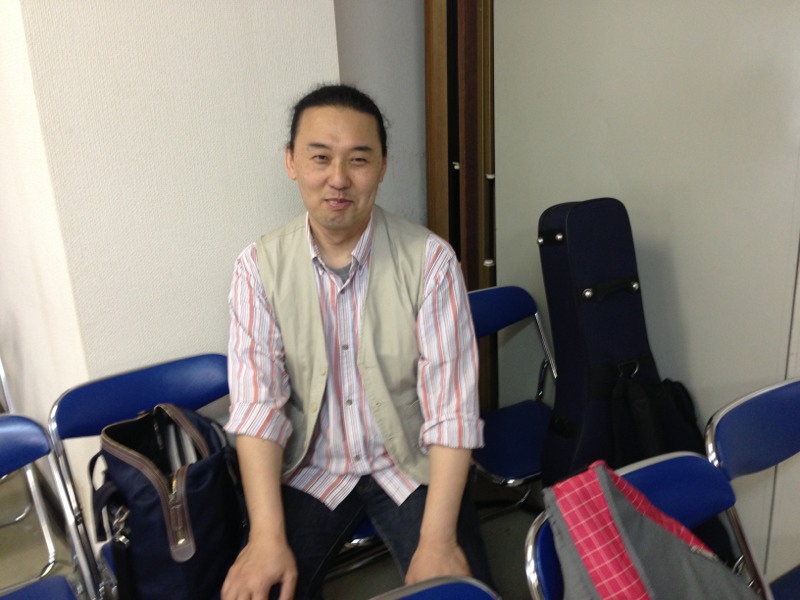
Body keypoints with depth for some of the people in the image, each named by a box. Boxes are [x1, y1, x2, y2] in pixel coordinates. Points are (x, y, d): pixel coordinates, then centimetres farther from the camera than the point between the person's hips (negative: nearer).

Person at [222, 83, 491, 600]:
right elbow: (258, 406, -12)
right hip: (310, 471, 2)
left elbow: (452, 408, -16)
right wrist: (267, 538, -20)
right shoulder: (259, 267, -9)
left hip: (413, 466, -1)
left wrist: (437, 540, -22)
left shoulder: (430, 260, -14)